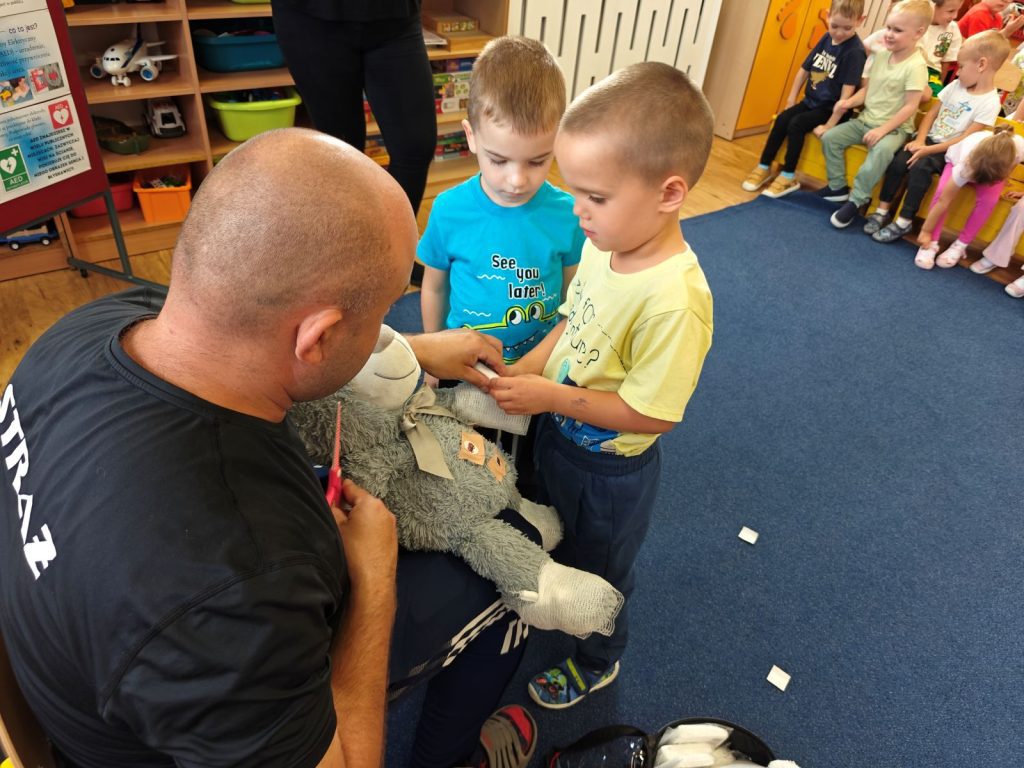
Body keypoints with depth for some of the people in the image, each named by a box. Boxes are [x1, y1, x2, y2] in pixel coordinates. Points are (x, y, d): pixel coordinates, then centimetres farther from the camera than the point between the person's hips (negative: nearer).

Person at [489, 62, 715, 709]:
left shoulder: (675, 299, -36)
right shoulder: (605, 242, -13)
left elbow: (650, 412, -29)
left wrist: (547, 396, -26)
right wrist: (523, 372, -11)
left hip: (609, 469, -6)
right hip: (557, 434, 7)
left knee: (599, 570, 22)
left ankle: (599, 661, 53)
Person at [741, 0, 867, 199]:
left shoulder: (855, 51, -18)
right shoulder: (826, 38, 3)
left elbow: (848, 91, -22)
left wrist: (830, 125, -25)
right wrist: (791, 99, 8)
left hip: (829, 108, -7)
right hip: (810, 101, 7)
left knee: (796, 124, -23)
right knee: (782, 119, -11)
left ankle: (789, 177, -14)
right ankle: (764, 167, -2)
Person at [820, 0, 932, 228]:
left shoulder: (916, 66, -17)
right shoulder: (881, 56, 4)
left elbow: (910, 106, -19)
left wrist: (883, 130, -24)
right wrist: (850, 101, -7)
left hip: (894, 128, -7)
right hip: (865, 119, 7)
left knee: (881, 150, -37)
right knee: (830, 137, -6)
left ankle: (856, 200, -23)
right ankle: (838, 186, 7)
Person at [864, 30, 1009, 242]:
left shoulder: (989, 103, -12)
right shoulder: (955, 85, 6)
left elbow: (965, 139, -16)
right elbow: (931, 113, 7)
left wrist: (928, 150, -21)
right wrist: (920, 140, -10)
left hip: (948, 150, -5)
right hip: (929, 138, 5)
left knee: (920, 167, -32)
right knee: (899, 160, -23)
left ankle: (904, 221, -24)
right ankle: (882, 211, -15)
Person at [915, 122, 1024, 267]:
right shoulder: (967, 164, -43)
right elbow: (943, 200, -35)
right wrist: (926, 231, -29)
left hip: (992, 170, 2)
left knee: (989, 199, -28)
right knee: (943, 190, -32)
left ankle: (960, 245, -12)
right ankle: (932, 243, -22)